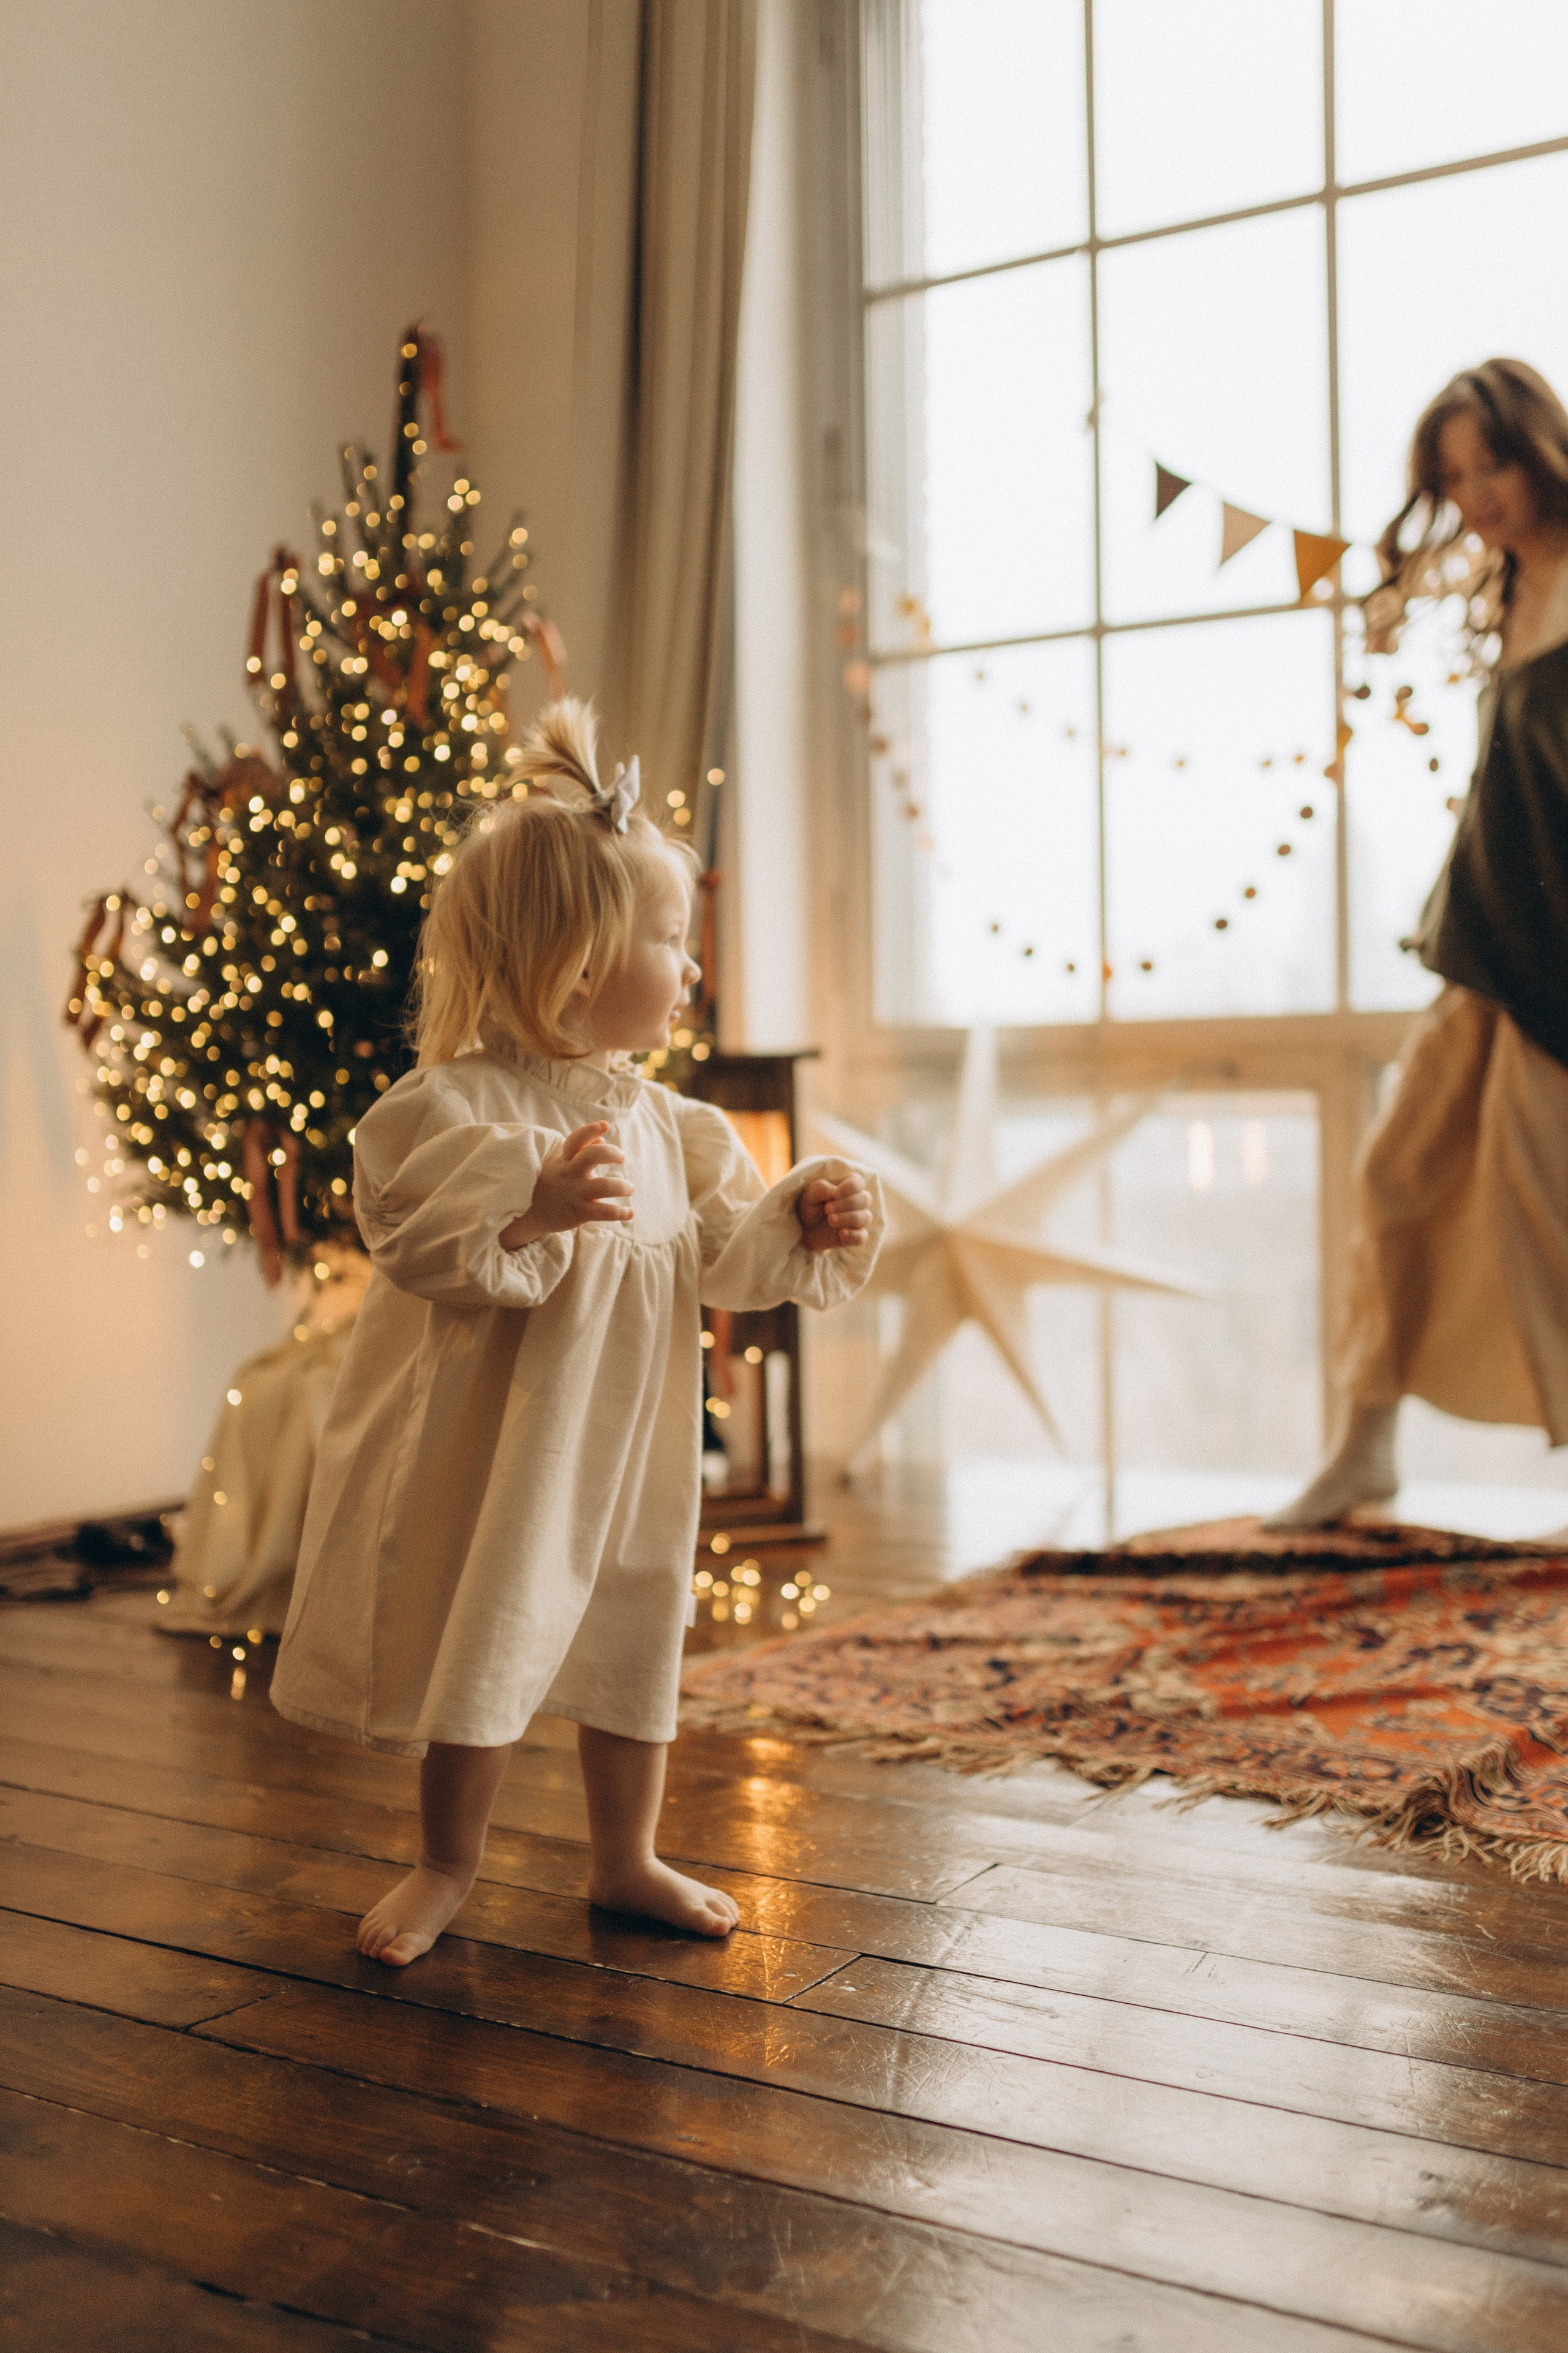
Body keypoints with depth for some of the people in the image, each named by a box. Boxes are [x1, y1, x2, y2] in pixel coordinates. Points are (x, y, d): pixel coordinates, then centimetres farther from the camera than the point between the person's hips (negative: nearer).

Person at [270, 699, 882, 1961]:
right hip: (495, 1444, -6)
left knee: (635, 1640, 13)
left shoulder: (663, 1119, 5)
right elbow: (419, 1244, -23)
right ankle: (449, 1864, 27)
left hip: (627, 1444, 6)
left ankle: (626, 1858, 31)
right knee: (478, 1644, 7)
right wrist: (537, 1209, -36)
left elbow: (717, 1251, 10)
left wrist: (808, 1219, -5)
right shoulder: (456, 1103, -16)